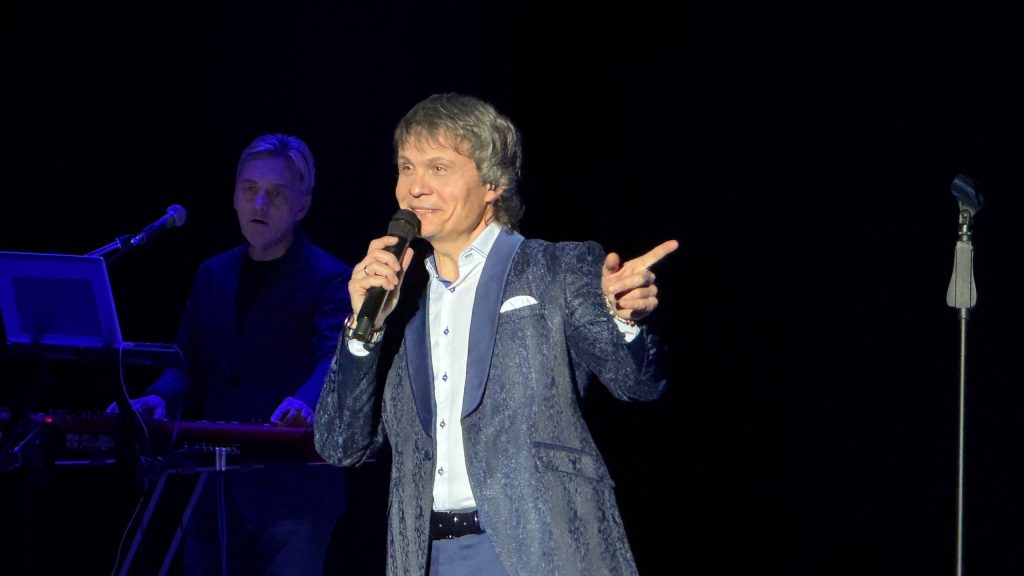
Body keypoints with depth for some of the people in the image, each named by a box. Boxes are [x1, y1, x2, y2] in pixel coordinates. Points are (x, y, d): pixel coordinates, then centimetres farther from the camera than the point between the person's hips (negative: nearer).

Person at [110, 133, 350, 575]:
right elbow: (189, 363, 13)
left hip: (292, 493, -6)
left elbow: (336, 356, -21)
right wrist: (160, 398, -10)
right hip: (215, 492, 6)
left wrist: (305, 402, -43)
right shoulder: (213, 275, 15)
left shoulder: (329, 279, -5)